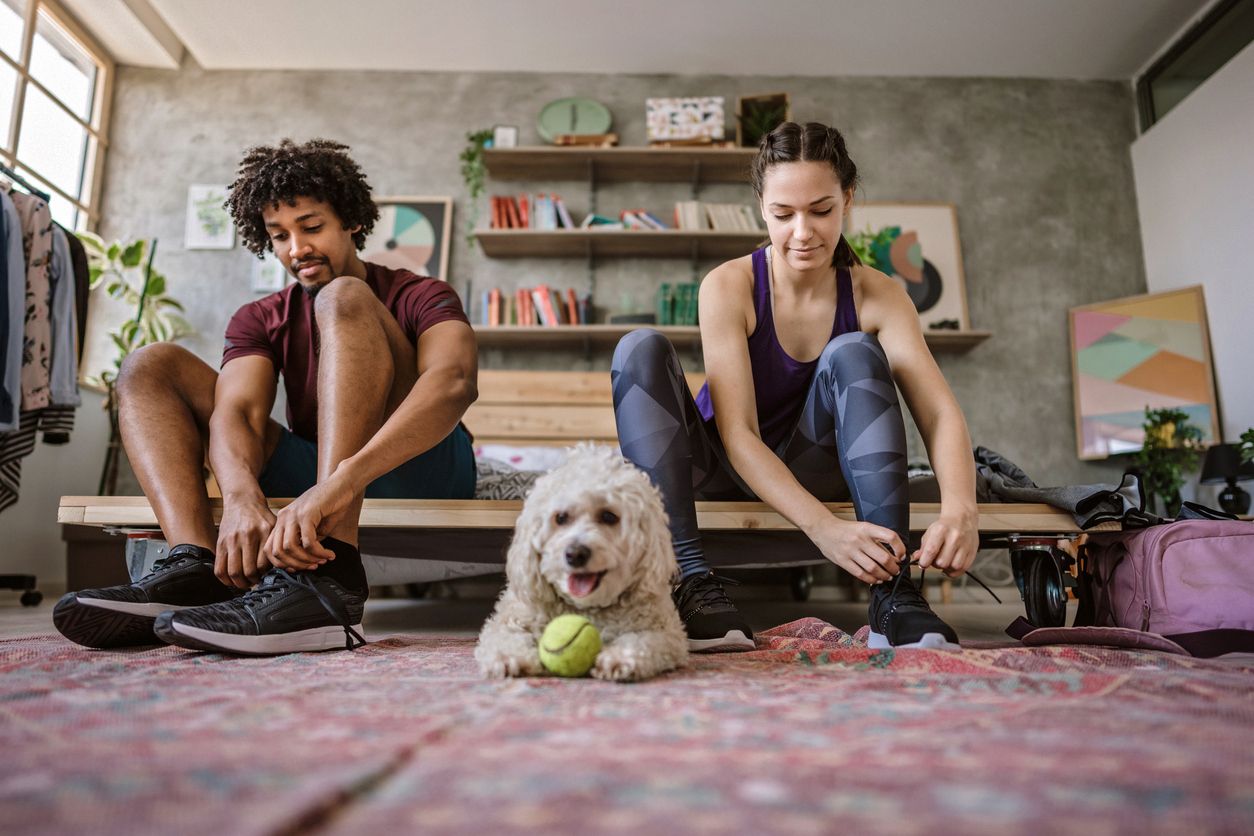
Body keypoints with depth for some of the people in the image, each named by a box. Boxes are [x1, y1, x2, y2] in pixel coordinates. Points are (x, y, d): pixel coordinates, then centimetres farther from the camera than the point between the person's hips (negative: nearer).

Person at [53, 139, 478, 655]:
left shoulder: (420, 297, -1)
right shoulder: (259, 320, 12)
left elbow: (454, 381, -24)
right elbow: (235, 412, -8)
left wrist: (341, 482, -39)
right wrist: (242, 497, -32)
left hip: (416, 469, -4)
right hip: (312, 478, 5)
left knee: (344, 298, -21)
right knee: (150, 365, 1)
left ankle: (327, 578, -40)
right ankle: (196, 564, -26)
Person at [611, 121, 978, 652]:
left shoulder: (876, 295, -9)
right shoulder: (728, 286, -17)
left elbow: (940, 414, -19)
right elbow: (738, 434, -26)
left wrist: (959, 510, -41)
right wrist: (824, 528, -40)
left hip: (810, 468, 2)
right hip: (723, 468, -1)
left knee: (853, 353, -24)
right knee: (641, 350, -24)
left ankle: (893, 592, -32)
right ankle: (689, 579, -37)